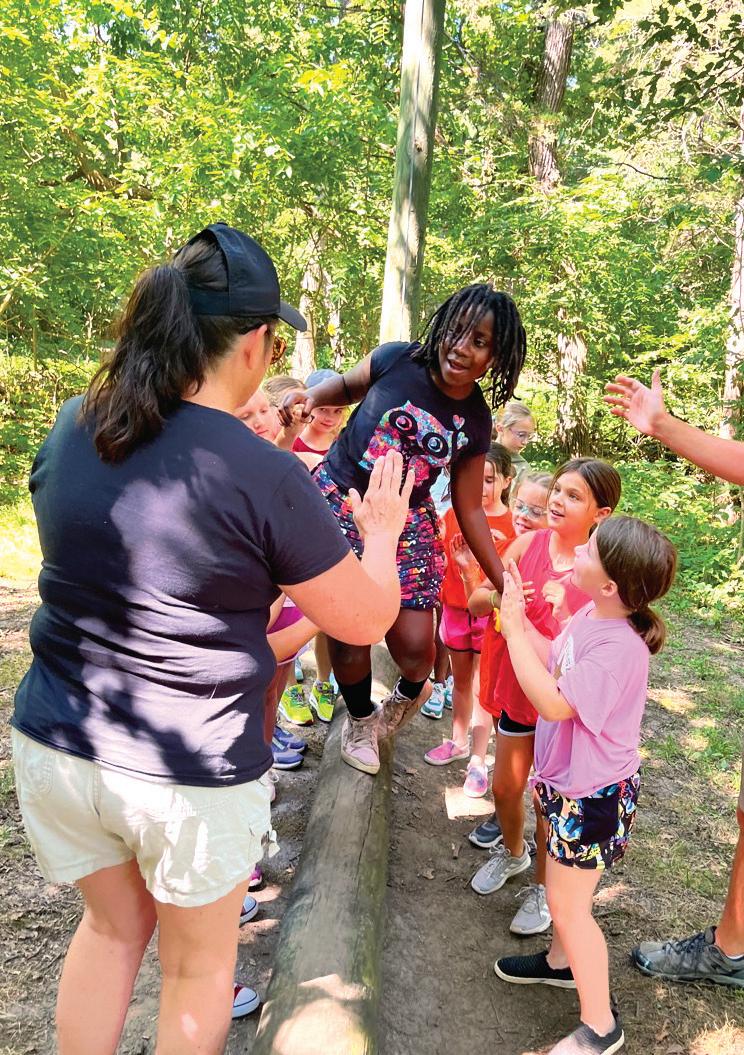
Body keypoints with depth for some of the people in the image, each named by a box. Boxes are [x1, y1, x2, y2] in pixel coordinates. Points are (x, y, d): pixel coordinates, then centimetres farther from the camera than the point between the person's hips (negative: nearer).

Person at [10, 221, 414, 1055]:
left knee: (111, 925, 31)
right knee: (199, 964, 24)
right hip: (190, 779, -5)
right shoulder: (264, 475, -22)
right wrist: (381, 532, 9)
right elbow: (367, 619, -10)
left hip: (52, 745, 5)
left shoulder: (71, 428, -5)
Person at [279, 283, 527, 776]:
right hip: (337, 503, -1)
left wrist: (505, 583, 0)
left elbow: (470, 510, 2)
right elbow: (347, 385, 10)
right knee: (351, 634, -4)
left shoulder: (475, 422, -4)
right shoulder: (396, 360, -11)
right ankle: (361, 720, 29)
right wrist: (312, 396, -13)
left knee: (415, 645, -6)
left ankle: (411, 693, 34)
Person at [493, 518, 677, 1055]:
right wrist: (520, 616, -6)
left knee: (568, 903, 6)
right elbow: (553, 662, 4)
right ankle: (562, 960, 52)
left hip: (594, 794, -9)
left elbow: (553, 703, -32)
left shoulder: (617, 647, -33)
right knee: (562, 886, 27)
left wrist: (513, 631, -31)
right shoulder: (590, 614, -6)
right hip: (568, 777, 9)